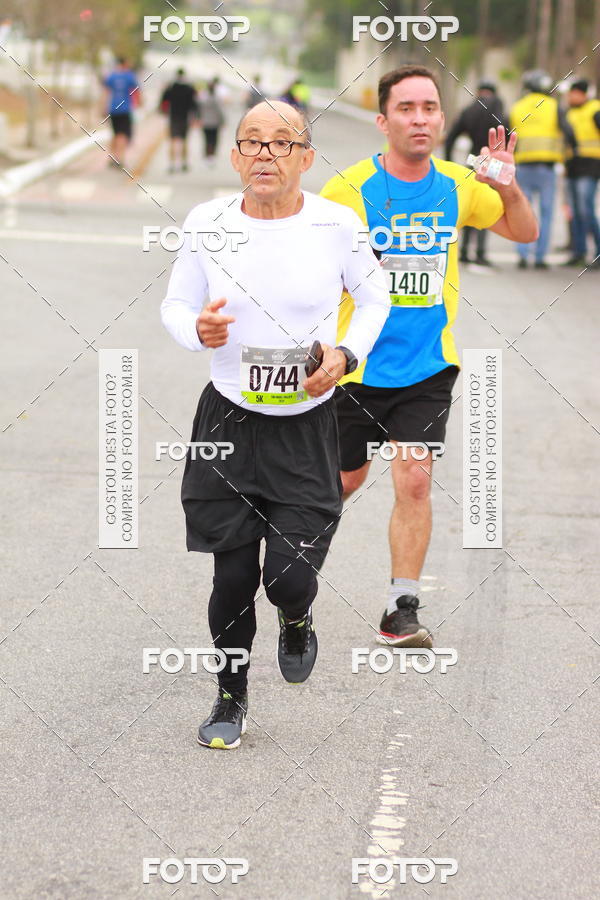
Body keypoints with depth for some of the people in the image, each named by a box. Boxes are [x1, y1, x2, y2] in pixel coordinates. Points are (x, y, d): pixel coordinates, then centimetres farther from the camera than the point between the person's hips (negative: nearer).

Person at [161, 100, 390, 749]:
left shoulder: (337, 225, -9)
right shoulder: (206, 222, -7)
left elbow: (374, 296, 9)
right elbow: (175, 305, 5)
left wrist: (346, 355, -7)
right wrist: (198, 329, -18)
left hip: (307, 426, -1)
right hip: (228, 420, 1)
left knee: (290, 575, -6)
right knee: (232, 575, 4)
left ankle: (297, 622, 33)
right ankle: (231, 697, 28)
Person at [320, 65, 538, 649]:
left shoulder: (458, 186, -2)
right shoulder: (349, 191, -13)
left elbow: (525, 232, 12)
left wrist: (507, 187, -8)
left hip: (428, 368, 2)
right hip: (358, 366, -1)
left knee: (414, 483, -9)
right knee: (344, 481, 14)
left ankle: (401, 610, 1)